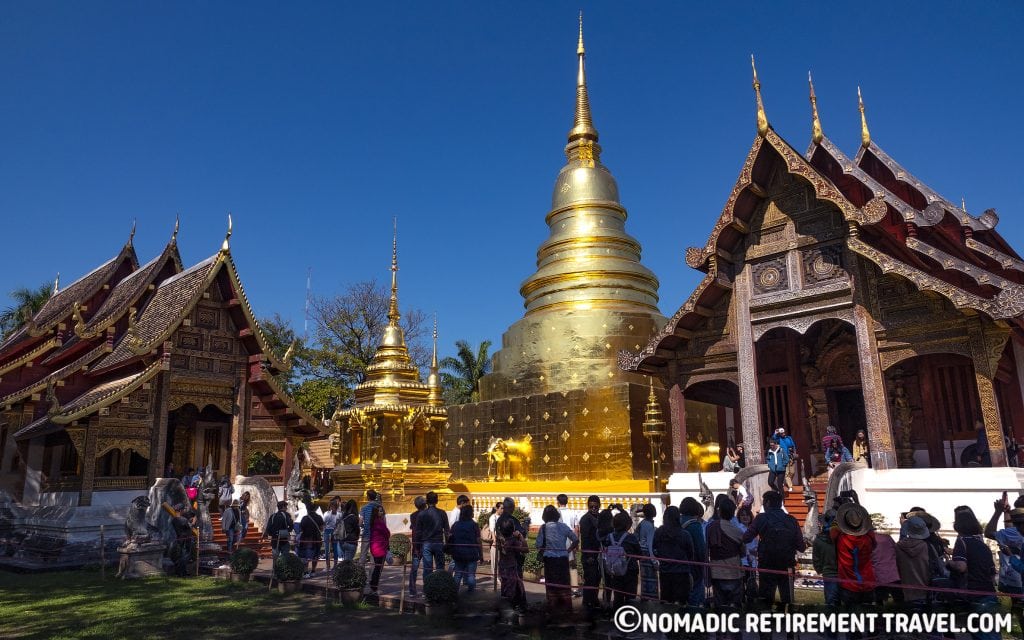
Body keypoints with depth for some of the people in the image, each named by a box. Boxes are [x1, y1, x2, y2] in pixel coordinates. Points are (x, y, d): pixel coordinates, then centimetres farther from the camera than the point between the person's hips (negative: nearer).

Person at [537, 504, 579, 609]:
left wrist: (543, 554, 9)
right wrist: (568, 550, 7)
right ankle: (567, 605, 14)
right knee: (564, 581, 11)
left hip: (549, 558, -1)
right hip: (563, 558, 1)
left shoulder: (543, 527, -6)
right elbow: (576, 540, -2)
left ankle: (552, 605, 13)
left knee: (551, 582, 9)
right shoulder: (563, 526, -2)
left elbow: (538, 544, -8)